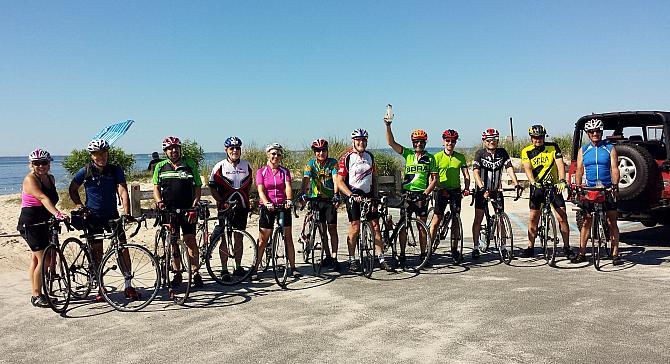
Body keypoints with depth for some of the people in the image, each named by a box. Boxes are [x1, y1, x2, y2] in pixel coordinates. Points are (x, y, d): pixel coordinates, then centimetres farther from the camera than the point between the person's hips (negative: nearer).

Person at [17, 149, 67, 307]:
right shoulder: (30, 179, -16)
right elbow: (43, 198, -31)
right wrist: (57, 213, -43)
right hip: (30, 224, -8)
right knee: (45, 259, -10)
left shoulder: (51, 178, 9)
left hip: (43, 223, 8)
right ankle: (37, 295, 1)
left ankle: (36, 294, 24)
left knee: (36, 258, 15)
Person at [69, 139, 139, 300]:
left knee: (123, 248, -5)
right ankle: (100, 288, 14)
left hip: (112, 215, 0)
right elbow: (72, 189, 10)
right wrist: (78, 204, -5)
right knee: (97, 251, 3)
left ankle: (128, 286, 2)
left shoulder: (115, 170, -7)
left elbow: (123, 191, -17)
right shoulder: (85, 171, -6)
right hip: (93, 216, 0)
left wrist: (126, 213, -29)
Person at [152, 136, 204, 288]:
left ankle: (196, 273, 0)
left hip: (187, 209, -2)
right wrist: (159, 202, -13)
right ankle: (177, 274, 16)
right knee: (173, 242, 6)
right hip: (168, 210, 2)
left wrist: (194, 207, -8)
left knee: (190, 240, -5)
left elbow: (198, 187, 2)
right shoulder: (160, 167, 8)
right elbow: (156, 187, 7)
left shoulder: (190, 165, 3)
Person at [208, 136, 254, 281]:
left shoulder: (246, 166, 6)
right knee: (224, 239, 0)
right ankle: (224, 270, 7)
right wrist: (221, 202, -12)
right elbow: (212, 187, -2)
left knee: (238, 238, 10)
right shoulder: (219, 167, -5)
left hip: (241, 207, 3)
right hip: (225, 207, -3)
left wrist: (246, 200, 9)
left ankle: (238, 267, 20)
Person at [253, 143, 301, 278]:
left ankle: (293, 268, 10)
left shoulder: (284, 171, 9)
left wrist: (289, 200, -26)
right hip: (268, 207, -2)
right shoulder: (261, 171, 3)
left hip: (283, 206, 2)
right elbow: (261, 190, -8)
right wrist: (267, 204, -26)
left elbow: (288, 187, -6)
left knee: (288, 238, 4)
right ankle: (255, 269, 6)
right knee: (262, 240, -1)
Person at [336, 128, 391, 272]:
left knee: (375, 226, 2)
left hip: (368, 194, 5)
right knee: (355, 228, -5)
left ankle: (381, 259, 6)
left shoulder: (370, 156, 11)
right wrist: (351, 195, -20)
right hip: (354, 195, -5)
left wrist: (376, 195, 8)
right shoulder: (347, 158, -6)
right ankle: (352, 260, 7)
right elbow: (340, 181, -9)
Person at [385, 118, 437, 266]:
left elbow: (434, 178, 3)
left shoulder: (430, 158, 4)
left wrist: (426, 193, -10)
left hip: (421, 195, -1)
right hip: (406, 194, 1)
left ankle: (423, 254, 16)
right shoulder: (408, 154, 6)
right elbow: (391, 143, -3)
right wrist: (388, 126, -14)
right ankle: (402, 255, 11)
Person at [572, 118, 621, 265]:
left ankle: (615, 254, 3)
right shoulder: (583, 150, 11)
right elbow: (579, 170, 6)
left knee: (612, 223, -2)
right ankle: (582, 253, 11)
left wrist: (615, 184, -17)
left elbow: (614, 169, -2)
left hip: (607, 190, -2)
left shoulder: (610, 148, 5)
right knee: (586, 222, 4)